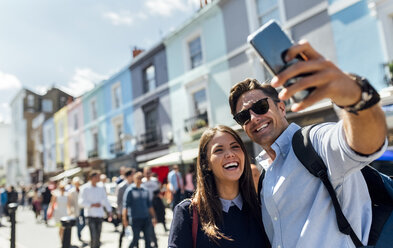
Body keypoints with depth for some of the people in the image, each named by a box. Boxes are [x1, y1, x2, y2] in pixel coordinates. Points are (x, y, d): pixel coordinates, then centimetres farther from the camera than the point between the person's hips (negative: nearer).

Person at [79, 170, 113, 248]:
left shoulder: (101, 188, 7)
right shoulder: (85, 188, -6)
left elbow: (105, 200, 12)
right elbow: (81, 202, -7)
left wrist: (109, 211, 3)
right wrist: (93, 205, -16)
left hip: (100, 215, 4)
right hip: (90, 215, -4)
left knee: (98, 237, 9)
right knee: (94, 237, -12)